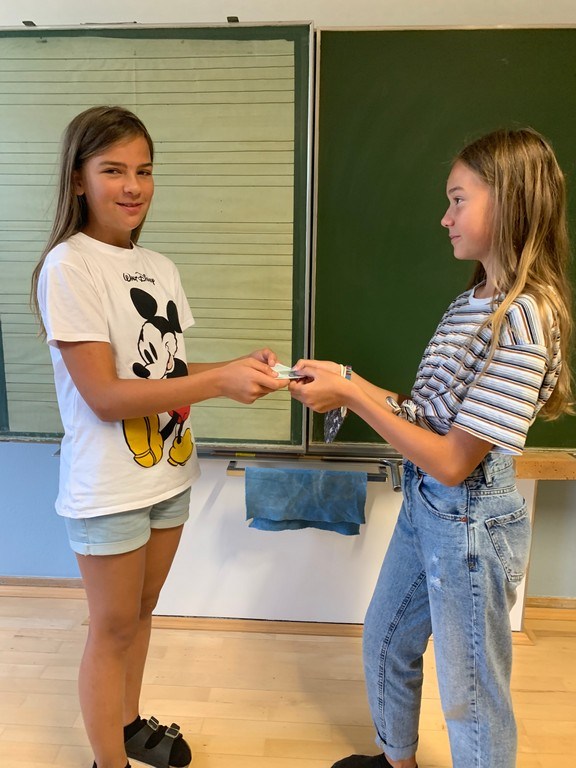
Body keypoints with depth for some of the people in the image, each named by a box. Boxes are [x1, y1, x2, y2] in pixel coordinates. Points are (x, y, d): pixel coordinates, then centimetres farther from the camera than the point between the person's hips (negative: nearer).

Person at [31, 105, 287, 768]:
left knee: (141, 609, 22)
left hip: (168, 471, 7)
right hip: (109, 486, -6)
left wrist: (238, 367, -8)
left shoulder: (158, 267, 6)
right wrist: (219, 381, -26)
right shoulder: (68, 266, -16)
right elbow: (104, 396, -21)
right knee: (113, 628, 11)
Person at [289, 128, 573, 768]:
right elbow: (432, 414, 4)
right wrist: (347, 384, -5)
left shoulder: (525, 321, -24)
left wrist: (352, 395, -22)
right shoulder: (473, 304, 4)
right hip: (423, 506, 9)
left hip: (470, 524, -9)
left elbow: (452, 461, -25)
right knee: (384, 644, 26)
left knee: (471, 695, 15)